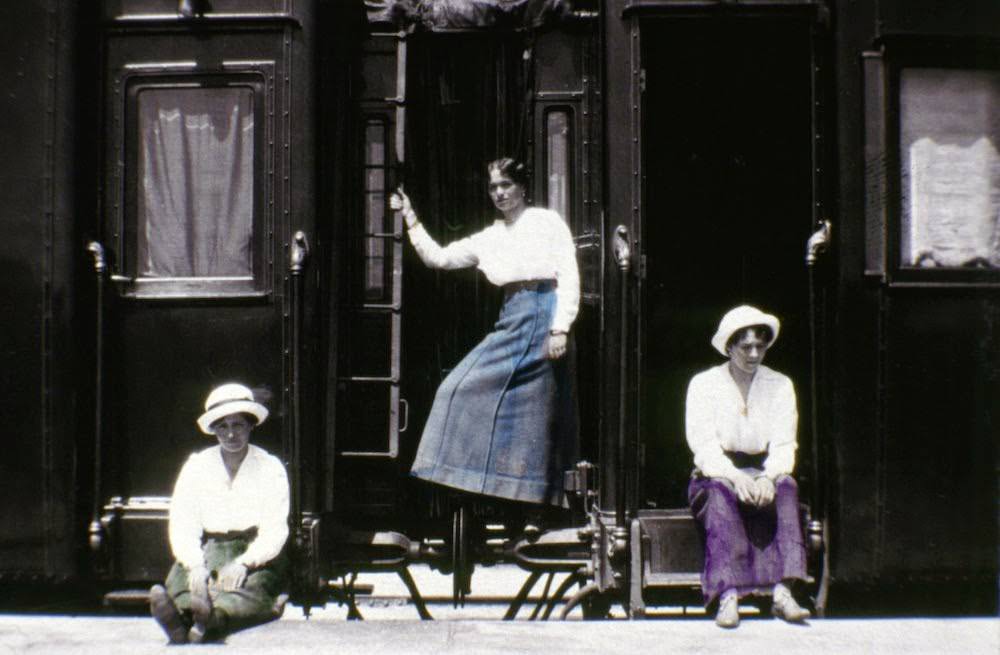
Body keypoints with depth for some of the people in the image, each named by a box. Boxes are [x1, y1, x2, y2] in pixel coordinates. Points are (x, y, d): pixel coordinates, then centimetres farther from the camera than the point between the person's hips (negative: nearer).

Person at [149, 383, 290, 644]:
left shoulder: (270, 468, 4)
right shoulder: (197, 466, 10)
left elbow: (274, 531, -5)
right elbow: (182, 524, 0)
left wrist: (243, 563, -24)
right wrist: (195, 565, -21)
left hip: (255, 554, -2)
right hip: (208, 549, 2)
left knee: (256, 584, -37)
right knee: (180, 576, -32)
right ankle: (183, 616, -66)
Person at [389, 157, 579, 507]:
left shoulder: (547, 222, 1)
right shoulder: (489, 238, 17)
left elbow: (569, 277, -5)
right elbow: (438, 257, 17)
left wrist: (560, 329, -14)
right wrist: (411, 220, 8)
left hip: (544, 314, -6)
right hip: (510, 320, 6)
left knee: (536, 410, -5)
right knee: (465, 391, -1)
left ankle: (539, 504, 2)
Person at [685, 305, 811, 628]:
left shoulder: (780, 385, 8)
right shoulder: (704, 383, 0)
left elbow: (784, 445, -2)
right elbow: (704, 447, -11)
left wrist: (768, 477, -24)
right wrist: (736, 478, -29)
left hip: (763, 473, 2)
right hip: (715, 477, -2)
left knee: (786, 487, -31)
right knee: (720, 494, -36)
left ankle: (782, 591, -43)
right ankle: (728, 595, -48)